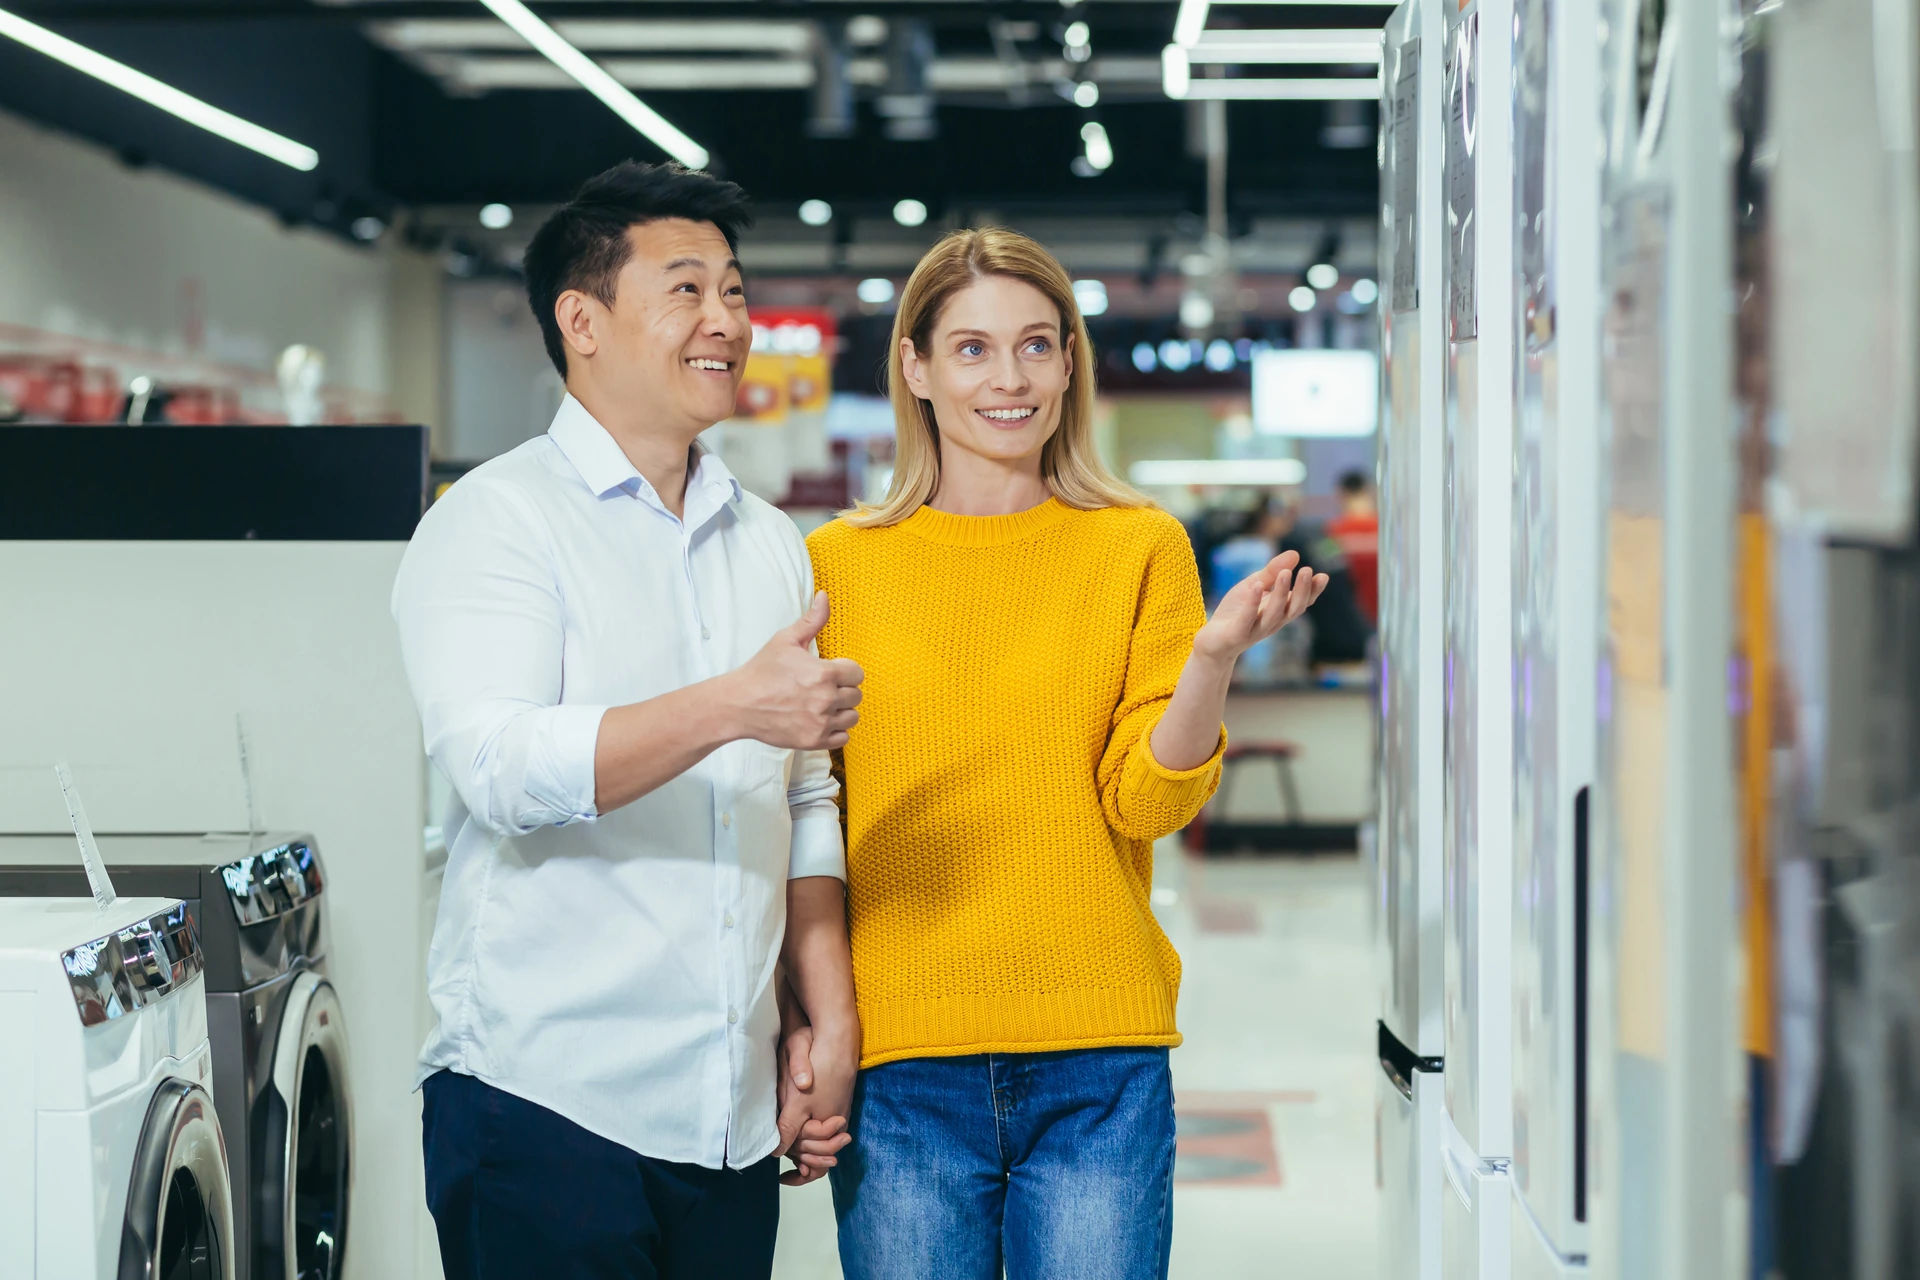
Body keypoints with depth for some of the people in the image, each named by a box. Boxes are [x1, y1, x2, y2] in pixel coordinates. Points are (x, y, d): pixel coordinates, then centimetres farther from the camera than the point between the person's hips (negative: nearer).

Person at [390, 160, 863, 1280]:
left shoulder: (770, 544, 16)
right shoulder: (498, 520, -4)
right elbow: (502, 766, -19)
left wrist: (833, 1021, 7)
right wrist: (734, 707, -29)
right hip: (547, 1097, -6)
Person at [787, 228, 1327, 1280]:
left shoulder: (1139, 549, 5)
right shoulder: (838, 563, 5)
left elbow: (1150, 802, -3)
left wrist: (1214, 657, -18)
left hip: (1100, 1065, 0)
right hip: (900, 1063, 0)